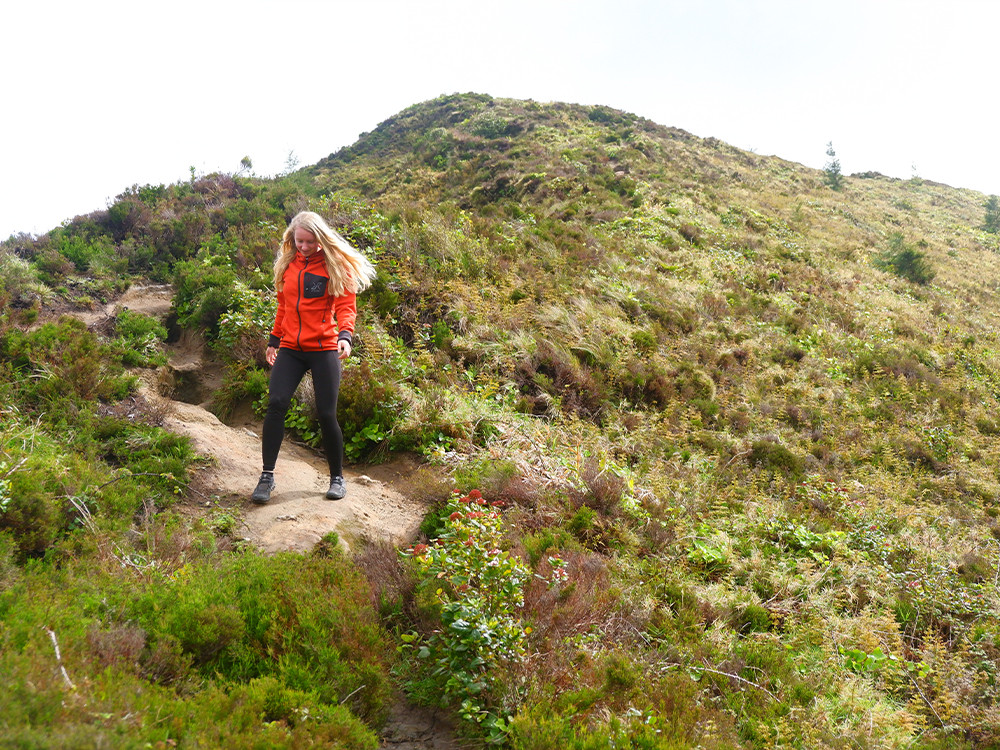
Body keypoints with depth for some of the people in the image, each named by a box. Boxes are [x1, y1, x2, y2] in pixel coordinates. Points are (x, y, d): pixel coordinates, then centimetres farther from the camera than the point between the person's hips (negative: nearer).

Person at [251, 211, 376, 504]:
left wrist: (345, 335, -25)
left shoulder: (337, 265, -1)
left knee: (326, 414, -3)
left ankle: (337, 478, 15)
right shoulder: (287, 264, 13)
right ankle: (267, 476, -5)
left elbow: (346, 306, -8)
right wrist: (274, 340, 23)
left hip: (323, 349, -4)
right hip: (290, 349, 4)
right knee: (276, 403, -13)